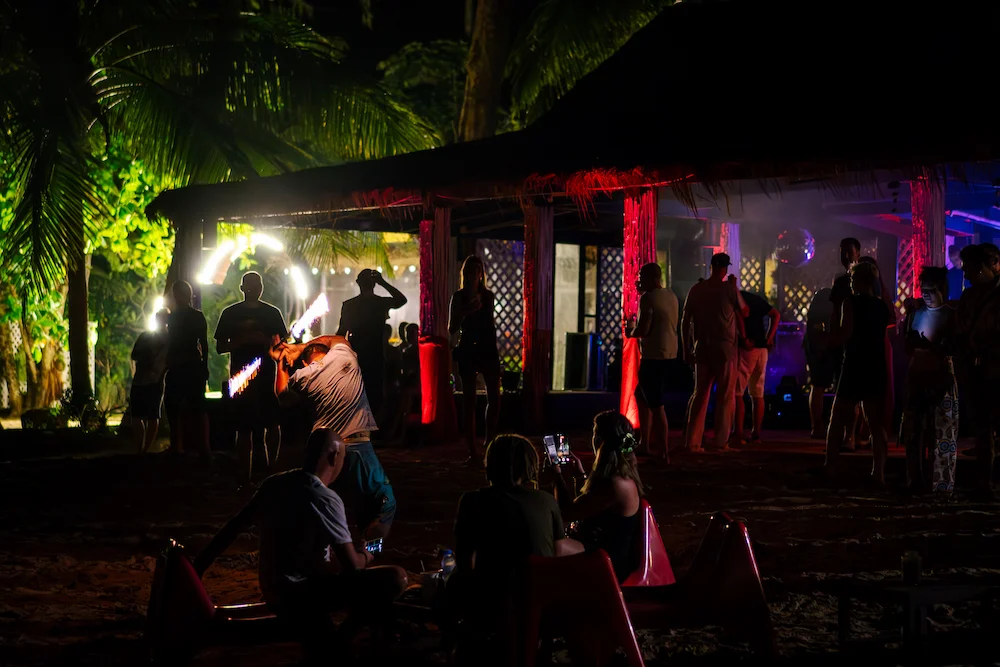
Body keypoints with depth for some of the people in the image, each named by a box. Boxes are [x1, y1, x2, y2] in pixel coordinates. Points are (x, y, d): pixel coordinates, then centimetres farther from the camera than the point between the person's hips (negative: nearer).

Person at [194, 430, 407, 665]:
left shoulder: (274, 483, 1)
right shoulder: (326, 500, -21)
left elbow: (233, 528, 7)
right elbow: (352, 566, -18)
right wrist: (367, 556, 5)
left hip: (273, 592, 9)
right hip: (300, 594, -9)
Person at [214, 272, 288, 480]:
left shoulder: (272, 313, 11)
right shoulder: (230, 314, 8)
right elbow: (220, 347, 5)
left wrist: (264, 340, -10)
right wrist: (242, 341, -11)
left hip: (266, 375, 0)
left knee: (272, 423, -7)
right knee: (244, 427, 2)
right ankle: (246, 473, 8)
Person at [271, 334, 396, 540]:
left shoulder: (302, 377, 6)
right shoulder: (343, 354, 6)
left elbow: (282, 396, 27)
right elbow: (338, 338, 31)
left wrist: (280, 363, 35)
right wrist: (300, 346, 32)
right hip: (358, 447, -2)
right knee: (384, 504, 3)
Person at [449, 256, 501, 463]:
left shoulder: (488, 296, 9)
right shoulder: (459, 297, 1)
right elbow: (452, 329, -2)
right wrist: (466, 312, -17)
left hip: (488, 349, 3)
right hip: (468, 350, -3)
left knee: (494, 397, -4)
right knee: (469, 400, -1)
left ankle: (490, 444, 11)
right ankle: (473, 451, 0)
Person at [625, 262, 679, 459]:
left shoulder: (648, 298, -14)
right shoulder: (671, 296, 12)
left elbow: (643, 329, -20)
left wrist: (629, 332, 1)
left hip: (653, 356, -9)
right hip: (669, 354, 9)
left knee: (656, 404, -5)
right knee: (641, 395, 21)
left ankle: (663, 451, -5)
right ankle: (646, 442, 24)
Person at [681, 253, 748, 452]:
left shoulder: (696, 289, 4)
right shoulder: (729, 288, -7)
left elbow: (685, 321, 5)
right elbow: (744, 313, 7)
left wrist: (687, 349, 12)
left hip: (702, 349, 4)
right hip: (725, 348, -4)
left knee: (700, 394, 9)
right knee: (725, 396, 3)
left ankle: (692, 441, 6)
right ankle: (721, 442, 1)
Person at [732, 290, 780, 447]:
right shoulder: (755, 298, 19)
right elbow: (776, 314, 14)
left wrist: (743, 338, -20)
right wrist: (769, 338, 7)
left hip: (745, 348, -6)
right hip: (762, 349, 6)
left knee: (737, 393, -4)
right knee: (758, 394, 11)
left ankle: (738, 434, -11)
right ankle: (756, 434, 12)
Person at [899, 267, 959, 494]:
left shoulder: (951, 315, -4)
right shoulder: (915, 313, 10)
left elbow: (953, 348, -10)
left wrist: (927, 346, -20)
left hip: (941, 376, -5)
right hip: (917, 375, 5)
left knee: (943, 433, -5)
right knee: (914, 431, 6)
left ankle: (943, 483, -3)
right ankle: (915, 481, 12)